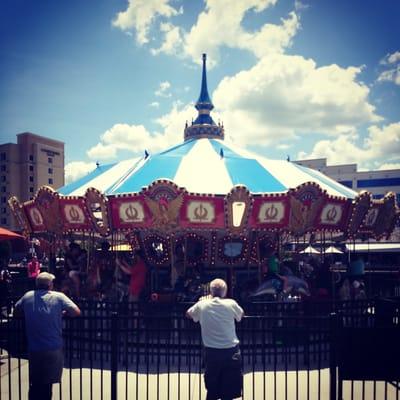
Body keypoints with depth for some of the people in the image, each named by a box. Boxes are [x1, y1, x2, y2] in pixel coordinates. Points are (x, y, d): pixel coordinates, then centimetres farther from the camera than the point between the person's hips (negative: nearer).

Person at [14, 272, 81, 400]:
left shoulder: (27, 296, 3)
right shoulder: (58, 296, -5)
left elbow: (16, 312, 17)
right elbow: (76, 312, -7)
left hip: (34, 349, 2)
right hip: (54, 349, -2)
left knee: (35, 384, 16)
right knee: (46, 384, 12)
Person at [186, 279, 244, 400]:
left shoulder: (202, 305, -3)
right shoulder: (231, 304, -4)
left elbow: (188, 314, 17)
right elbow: (241, 315, 17)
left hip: (212, 351, 1)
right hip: (231, 351, -1)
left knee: (211, 390, 14)